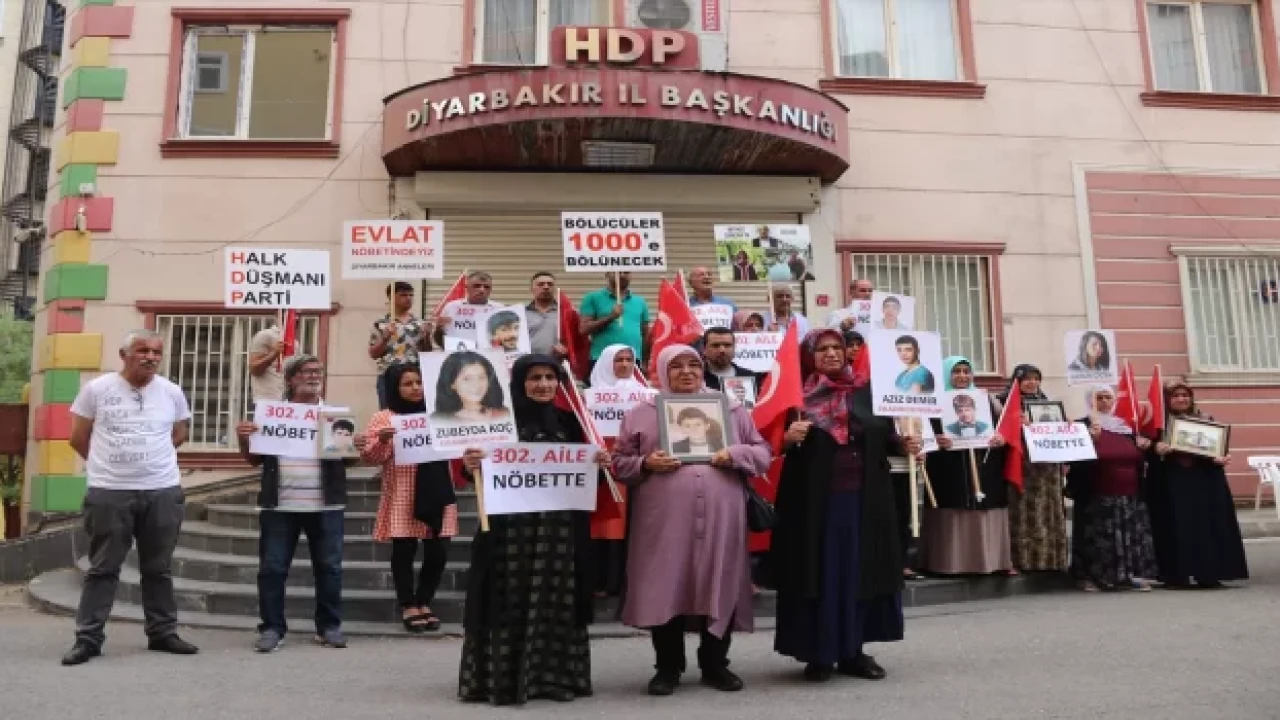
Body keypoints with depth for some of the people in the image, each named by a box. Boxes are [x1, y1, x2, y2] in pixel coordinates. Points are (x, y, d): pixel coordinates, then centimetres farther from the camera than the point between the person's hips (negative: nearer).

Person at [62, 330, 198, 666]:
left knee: (158, 568, 11)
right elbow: (78, 438, 6)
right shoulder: (96, 389, -1)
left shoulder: (172, 393, 4)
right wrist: (111, 463, 11)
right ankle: (88, 638, 14)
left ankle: (163, 633, 20)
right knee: (103, 568, 5)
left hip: (163, 492, 2)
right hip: (109, 492, -2)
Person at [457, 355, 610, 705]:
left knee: (556, 600, 8)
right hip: (511, 526, -3)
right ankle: (503, 678, 12)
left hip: (561, 526, 3)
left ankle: (554, 675, 20)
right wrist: (470, 465, -23)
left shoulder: (570, 421, 9)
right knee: (511, 600, 0)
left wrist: (600, 463, -5)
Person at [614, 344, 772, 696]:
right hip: (664, 520, -1)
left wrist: (736, 454, -8)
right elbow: (620, 463, 7)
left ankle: (715, 665, 24)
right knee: (666, 589, 2)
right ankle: (668, 667, 18)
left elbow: (764, 453, 11)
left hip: (721, 519, 1)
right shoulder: (642, 413, 8)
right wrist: (646, 464, -12)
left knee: (719, 589, 7)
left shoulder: (731, 410, 11)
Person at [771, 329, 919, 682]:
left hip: (864, 496, 3)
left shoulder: (867, 390, 8)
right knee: (820, 570, 1)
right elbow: (778, 442, -3)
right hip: (814, 498, -3)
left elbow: (885, 435, 9)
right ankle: (818, 654, 10)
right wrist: (789, 438, -24)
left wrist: (904, 443, -10)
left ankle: (853, 651, 20)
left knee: (861, 570, 8)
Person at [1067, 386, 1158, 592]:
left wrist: (1144, 447, 1)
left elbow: (1139, 458, 22)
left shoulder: (1127, 426, 15)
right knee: (1097, 537, -4)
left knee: (1132, 536, 4)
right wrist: (1090, 439, -25)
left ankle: (1132, 574, 12)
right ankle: (1090, 577, 1)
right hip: (1096, 496, -5)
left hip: (1129, 495, 5)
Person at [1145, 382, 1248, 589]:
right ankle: (1177, 575, 0)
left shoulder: (1205, 420, 12)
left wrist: (1222, 458, -8)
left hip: (1203, 482, 4)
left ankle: (1208, 574, 9)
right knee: (1176, 528, -3)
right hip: (1171, 484, -3)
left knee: (1206, 525, 2)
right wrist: (1156, 450, -25)